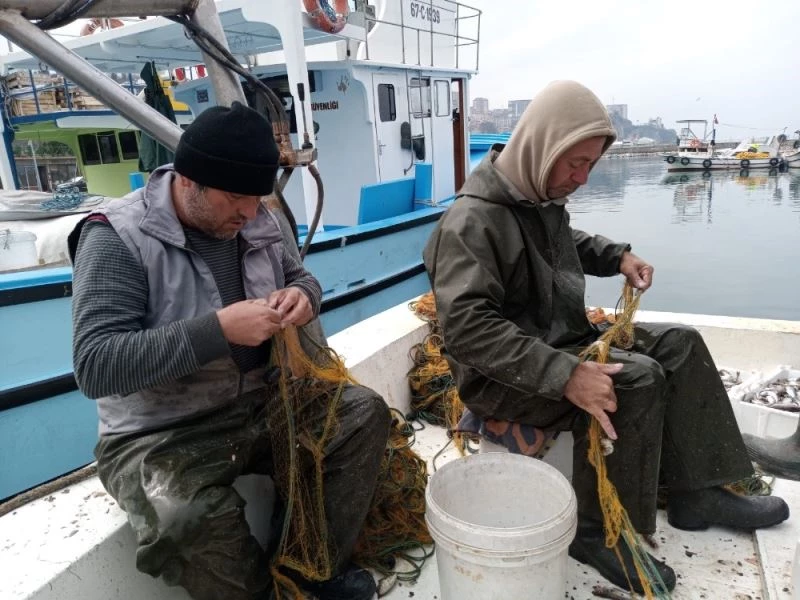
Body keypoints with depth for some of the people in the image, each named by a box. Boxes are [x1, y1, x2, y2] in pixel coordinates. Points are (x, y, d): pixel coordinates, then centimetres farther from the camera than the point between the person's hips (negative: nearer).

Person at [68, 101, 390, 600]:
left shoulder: (254, 220, 1)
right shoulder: (117, 239, -17)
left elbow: (302, 278, 16)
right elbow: (95, 365, -24)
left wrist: (301, 297, -10)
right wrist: (218, 330, -32)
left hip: (262, 403, 6)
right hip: (161, 435, -5)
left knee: (366, 414, -8)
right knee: (194, 520, -34)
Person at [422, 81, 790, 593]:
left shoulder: (542, 196, 5)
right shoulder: (473, 221, -24)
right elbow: (469, 327, -34)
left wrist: (617, 256, 11)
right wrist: (565, 375, -40)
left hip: (562, 339, 10)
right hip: (505, 376, -9)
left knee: (678, 344, 4)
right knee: (635, 380, -26)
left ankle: (696, 492, 9)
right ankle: (602, 532, -10)